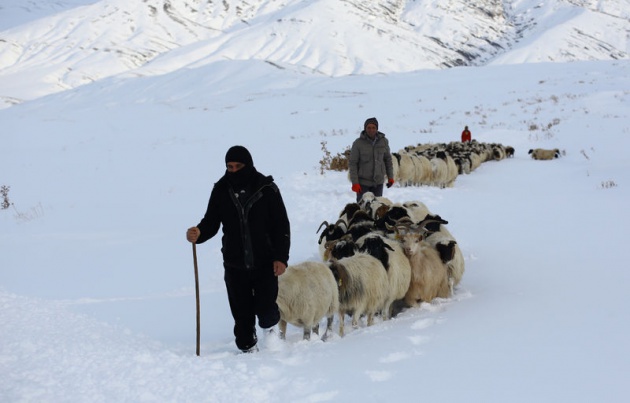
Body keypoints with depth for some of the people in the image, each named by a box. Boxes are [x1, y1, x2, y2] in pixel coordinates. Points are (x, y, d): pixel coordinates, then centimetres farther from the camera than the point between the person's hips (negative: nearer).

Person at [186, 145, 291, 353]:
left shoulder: (266, 189, -6)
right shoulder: (221, 190, 1)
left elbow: (282, 225, -3)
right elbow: (211, 222, 4)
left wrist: (281, 257, -9)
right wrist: (198, 233, -19)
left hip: (265, 263, -2)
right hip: (234, 264, 2)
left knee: (265, 308, -6)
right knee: (242, 313, 6)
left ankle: (270, 324, 27)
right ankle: (247, 348, 24)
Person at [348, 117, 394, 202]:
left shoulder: (383, 141, 1)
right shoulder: (358, 143, -9)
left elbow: (388, 159, 12)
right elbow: (352, 163, -7)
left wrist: (390, 177, 10)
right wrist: (354, 182, -11)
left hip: (378, 182, 3)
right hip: (363, 182, -3)